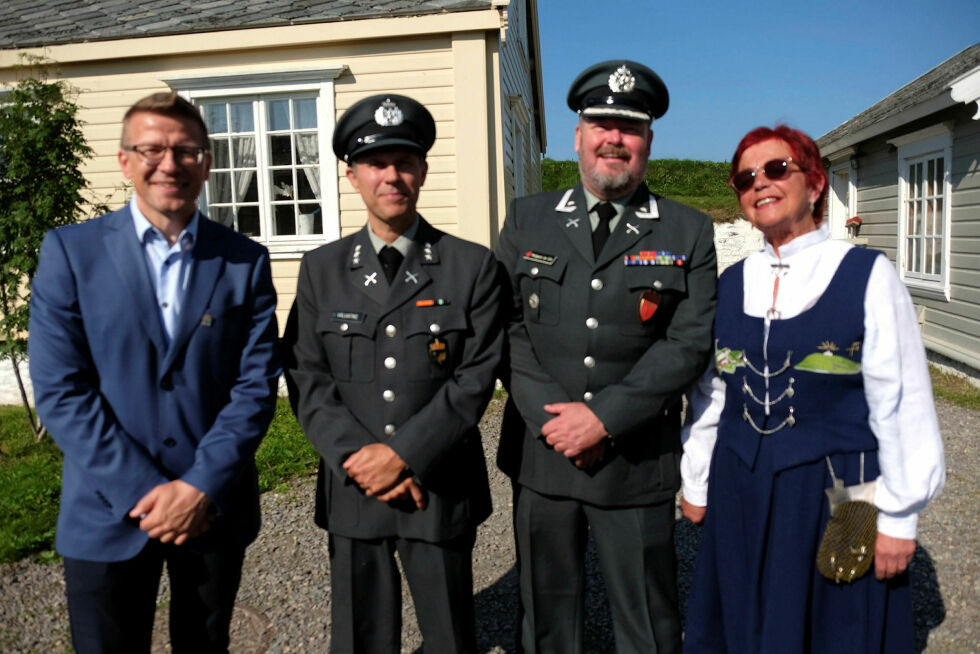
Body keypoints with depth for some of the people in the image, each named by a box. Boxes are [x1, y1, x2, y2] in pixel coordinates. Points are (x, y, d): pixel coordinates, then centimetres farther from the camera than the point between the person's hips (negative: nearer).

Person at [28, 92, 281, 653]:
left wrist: (202, 487, -14)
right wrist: (143, 491, -13)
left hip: (216, 509, 2)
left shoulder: (246, 261, -1)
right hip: (108, 513, -1)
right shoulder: (70, 251, -4)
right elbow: (59, 390, -8)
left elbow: (257, 385, -5)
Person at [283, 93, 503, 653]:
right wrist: (358, 458, -12)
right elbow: (307, 380, 0)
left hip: (441, 491, -1)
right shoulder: (321, 270, 4)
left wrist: (403, 454, -14)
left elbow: (476, 378, -8)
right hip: (351, 492, 2)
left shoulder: (473, 266, -3)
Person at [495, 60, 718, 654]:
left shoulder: (688, 233, 1)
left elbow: (690, 343, -8)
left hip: (638, 463, -1)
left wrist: (605, 417, -16)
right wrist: (551, 416, -10)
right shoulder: (527, 220, 6)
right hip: (541, 453, 2)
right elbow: (507, 328, 1)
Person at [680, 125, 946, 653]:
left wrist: (898, 516, -7)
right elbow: (709, 394, 8)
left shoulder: (868, 276, -8)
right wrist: (696, 484, 11)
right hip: (741, 494, 4)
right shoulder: (729, 286, 4)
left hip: (839, 493, -3)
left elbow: (901, 405, -8)